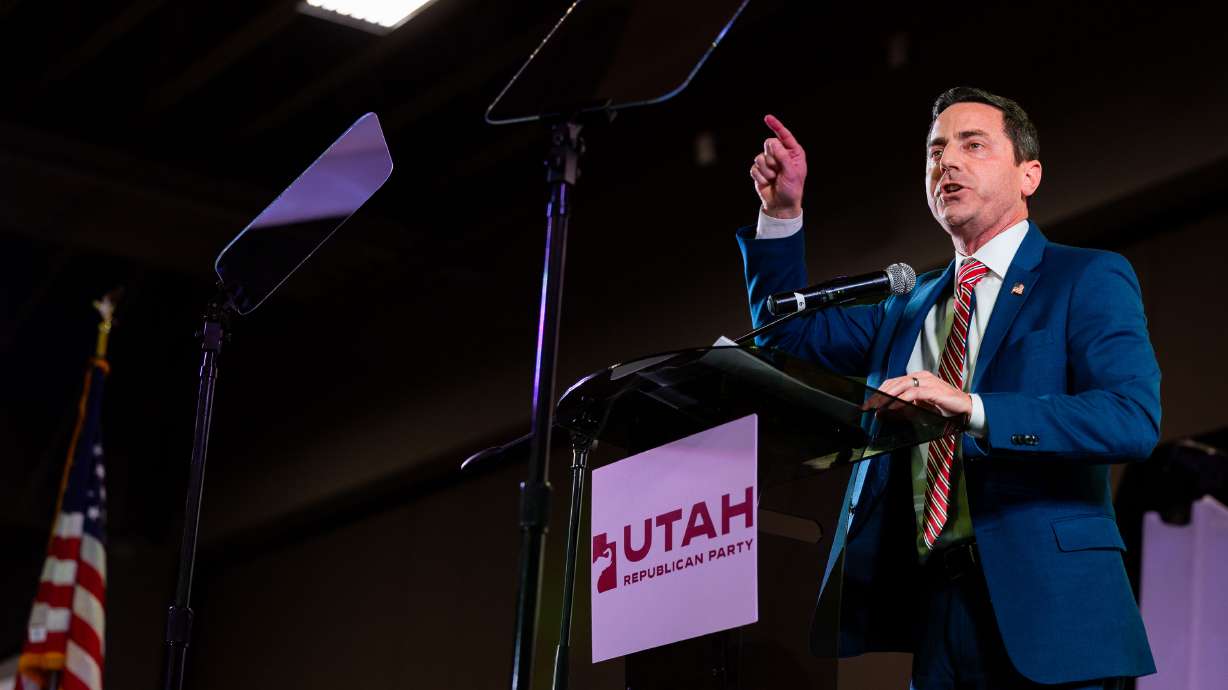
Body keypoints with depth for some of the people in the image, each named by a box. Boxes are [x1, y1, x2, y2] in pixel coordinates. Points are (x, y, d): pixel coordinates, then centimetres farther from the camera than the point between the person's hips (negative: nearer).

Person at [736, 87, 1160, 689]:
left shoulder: (1088, 279, -1)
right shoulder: (910, 303, 19)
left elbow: (1133, 419, -15)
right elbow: (789, 333, 23)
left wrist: (971, 407, -27)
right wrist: (782, 211, 9)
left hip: (1039, 599, -5)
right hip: (930, 601, 5)